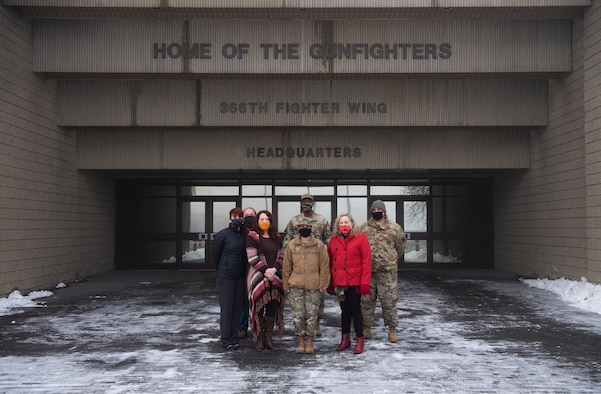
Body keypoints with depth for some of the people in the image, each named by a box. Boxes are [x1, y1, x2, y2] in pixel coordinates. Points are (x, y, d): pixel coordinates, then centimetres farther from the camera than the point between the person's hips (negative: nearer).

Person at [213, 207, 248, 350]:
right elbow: (216, 254, 1)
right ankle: (226, 340, 9)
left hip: (240, 276, 4)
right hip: (225, 277, -4)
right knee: (226, 308, 0)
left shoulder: (246, 234, 0)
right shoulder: (222, 235, -11)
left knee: (237, 306, 9)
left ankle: (234, 338, 19)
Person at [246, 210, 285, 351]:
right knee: (259, 307, -4)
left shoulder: (277, 237, 14)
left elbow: (281, 256, 11)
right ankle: (259, 339, 4)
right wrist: (265, 270, -15)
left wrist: (274, 269, -7)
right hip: (258, 277, -5)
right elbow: (252, 258, -10)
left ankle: (269, 338, 13)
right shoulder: (252, 236, -3)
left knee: (273, 306, 4)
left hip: (275, 277, 5)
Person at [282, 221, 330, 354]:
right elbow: (286, 267, 9)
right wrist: (286, 286, 5)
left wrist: (322, 286, -3)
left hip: (313, 287, -1)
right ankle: (300, 340, 13)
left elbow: (324, 267, 3)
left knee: (312, 315, 2)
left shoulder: (319, 245, 3)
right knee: (297, 314, 0)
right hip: (296, 286, 1)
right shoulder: (291, 245, 6)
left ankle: (309, 340, 14)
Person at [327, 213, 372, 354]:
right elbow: (330, 262, 9)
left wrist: (365, 282, -14)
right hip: (339, 282, 4)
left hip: (354, 281, -4)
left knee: (355, 309, 0)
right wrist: (329, 283, 7)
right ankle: (345, 338, 24)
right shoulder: (333, 240, 8)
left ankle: (360, 340, 11)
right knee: (344, 309, 14)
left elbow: (366, 261, -8)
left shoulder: (360, 238, -5)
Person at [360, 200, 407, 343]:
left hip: (387, 271, -2)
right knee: (367, 300, 9)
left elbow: (400, 245, 13)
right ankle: (367, 328, 20)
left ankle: (392, 330, 12)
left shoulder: (394, 228, 1)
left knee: (389, 301, 0)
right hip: (367, 271, 3)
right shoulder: (364, 228, 8)